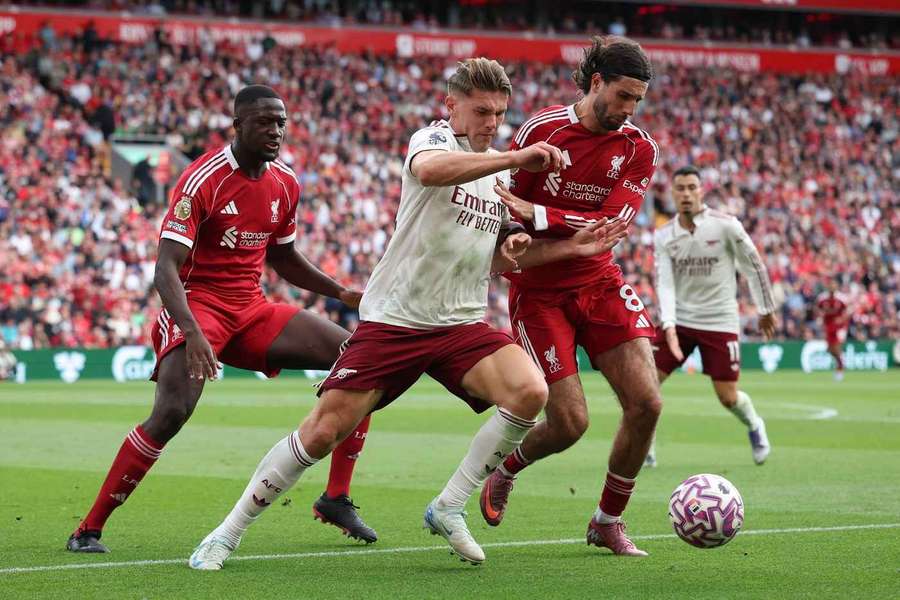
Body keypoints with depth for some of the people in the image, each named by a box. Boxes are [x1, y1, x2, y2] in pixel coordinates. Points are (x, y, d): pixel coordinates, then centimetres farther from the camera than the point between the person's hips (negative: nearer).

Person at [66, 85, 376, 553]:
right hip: (197, 303, -7)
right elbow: (165, 268, -24)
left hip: (252, 310, 7)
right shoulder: (203, 180, -16)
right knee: (172, 412, -28)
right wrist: (192, 333, -39)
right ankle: (89, 529, -18)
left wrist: (345, 294, 17)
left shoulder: (286, 184, 6)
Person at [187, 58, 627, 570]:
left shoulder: (503, 173, 14)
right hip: (393, 319, -5)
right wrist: (515, 158, -37)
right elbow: (430, 169, -34)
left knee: (531, 393, -22)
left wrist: (572, 248, 9)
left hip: (462, 323, 5)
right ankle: (230, 532, 11)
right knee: (322, 433, -8)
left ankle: (449, 508, -6)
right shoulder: (433, 139, -7)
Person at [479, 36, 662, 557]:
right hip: (539, 290, -4)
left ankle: (609, 521, 11)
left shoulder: (639, 149, -3)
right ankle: (505, 470, 24)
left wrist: (536, 216, -25)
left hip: (599, 283, 4)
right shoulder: (542, 129, -10)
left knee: (646, 403, -10)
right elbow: (503, 203, -2)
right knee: (570, 422, -10)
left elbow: (612, 225, -15)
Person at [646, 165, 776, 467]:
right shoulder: (663, 236, -1)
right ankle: (644, 450, 4)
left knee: (728, 397, -3)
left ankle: (754, 426, 31)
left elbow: (754, 267, 0)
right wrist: (668, 325, -22)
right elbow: (664, 283, -8)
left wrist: (766, 310, 5)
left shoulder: (726, 226, -10)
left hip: (719, 321, -3)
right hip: (678, 320, 3)